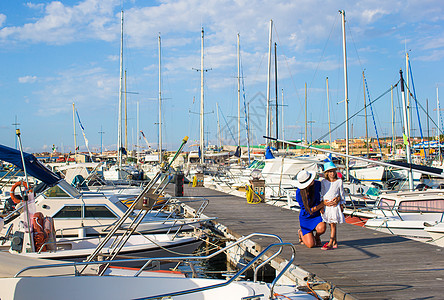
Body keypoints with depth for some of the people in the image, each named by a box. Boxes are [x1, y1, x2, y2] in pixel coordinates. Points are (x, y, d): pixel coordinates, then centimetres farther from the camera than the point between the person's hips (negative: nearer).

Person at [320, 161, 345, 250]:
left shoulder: (339, 181, 2)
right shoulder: (323, 182, 7)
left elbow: (342, 194, 9)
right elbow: (322, 194, 8)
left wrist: (341, 205, 6)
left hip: (335, 205, -3)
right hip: (326, 205, 3)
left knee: (333, 224, -6)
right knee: (331, 225, 9)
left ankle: (330, 243, -7)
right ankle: (335, 242, 17)